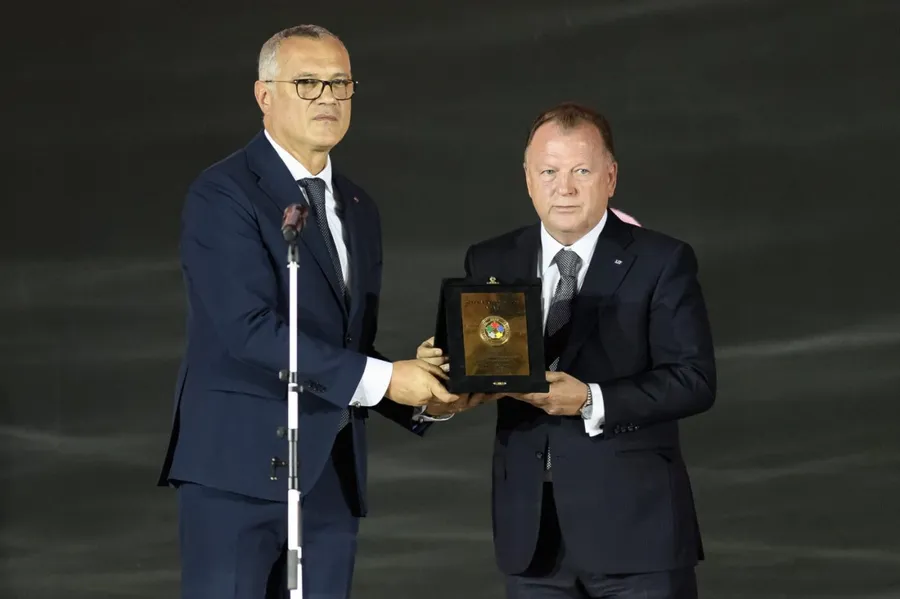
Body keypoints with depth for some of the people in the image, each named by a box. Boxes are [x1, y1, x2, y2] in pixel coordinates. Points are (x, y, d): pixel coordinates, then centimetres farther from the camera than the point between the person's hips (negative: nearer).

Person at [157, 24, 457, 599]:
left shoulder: (360, 210, 18)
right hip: (240, 468, -7)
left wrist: (421, 396, 2)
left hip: (332, 479, 7)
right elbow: (250, 329, -18)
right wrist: (378, 378, -18)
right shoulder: (224, 194, -7)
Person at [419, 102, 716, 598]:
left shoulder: (661, 262, -3)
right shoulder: (490, 263, 9)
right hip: (531, 527, 4)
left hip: (634, 524, -3)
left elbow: (695, 381, -9)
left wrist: (592, 402, -21)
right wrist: (443, 373, -17)